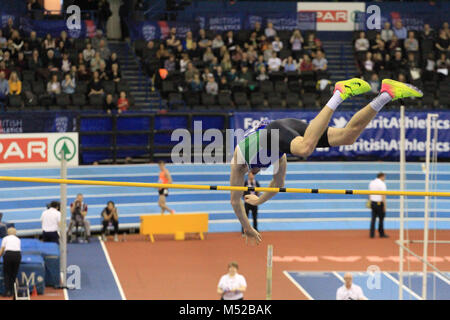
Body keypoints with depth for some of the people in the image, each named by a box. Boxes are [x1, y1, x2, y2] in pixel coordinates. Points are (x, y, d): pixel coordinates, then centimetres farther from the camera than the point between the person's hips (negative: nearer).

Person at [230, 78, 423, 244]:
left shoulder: (237, 161, 36)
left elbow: (235, 201, 35)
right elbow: (279, 183, 61)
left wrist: (247, 229, 45)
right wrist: (260, 200, 75)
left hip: (274, 132, -5)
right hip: (291, 125, 5)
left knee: (305, 149, -36)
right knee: (348, 135, -6)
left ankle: (338, 95, -47)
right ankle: (386, 95, -20)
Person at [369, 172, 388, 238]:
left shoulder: (371, 183, 11)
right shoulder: (382, 184, -10)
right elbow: (383, 196, -14)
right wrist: (384, 206, -12)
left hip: (373, 203, 6)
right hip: (379, 203, -6)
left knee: (373, 218, 7)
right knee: (381, 218, 4)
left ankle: (372, 234, 4)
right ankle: (381, 234, 10)